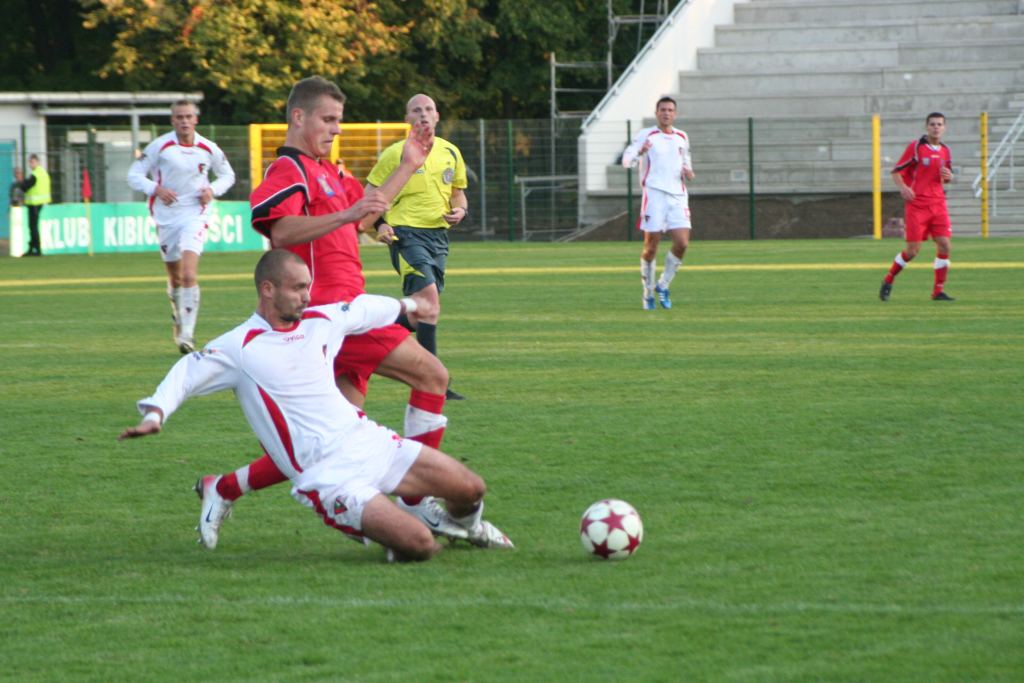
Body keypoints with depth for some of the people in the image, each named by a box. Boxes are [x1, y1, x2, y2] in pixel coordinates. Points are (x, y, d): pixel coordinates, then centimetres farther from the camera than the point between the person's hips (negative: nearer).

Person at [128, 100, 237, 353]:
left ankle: (187, 334, -19)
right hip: (166, 216, 1)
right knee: (175, 277, 12)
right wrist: (156, 189, -19)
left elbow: (228, 175, 15)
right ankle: (178, 313, 44)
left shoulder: (208, 149, -1)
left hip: (195, 216, -1)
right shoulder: (159, 146, -5)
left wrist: (212, 190, -6)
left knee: (189, 274, -19)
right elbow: (134, 175, -2)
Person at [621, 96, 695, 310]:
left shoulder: (682, 138, 15)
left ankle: (663, 285, 10)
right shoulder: (646, 136, -1)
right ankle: (648, 293, 12)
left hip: (677, 196, 4)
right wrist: (640, 152, -34)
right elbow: (626, 159, -12)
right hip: (654, 194, -4)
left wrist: (688, 172, 6)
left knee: (682, 244, -9)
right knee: (651, 247, -3)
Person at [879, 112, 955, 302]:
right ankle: (888, 281, 16)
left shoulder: (945, 151, 11)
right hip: (917, 204, -4)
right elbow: (896, 172, -3)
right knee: (913, 250, -6)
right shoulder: (915, 147, -5)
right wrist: (903, 187, -22)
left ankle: (938, 291, 2)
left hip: (938, 204, 4)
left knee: (944, 244, -8)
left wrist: (949, 177, 0)